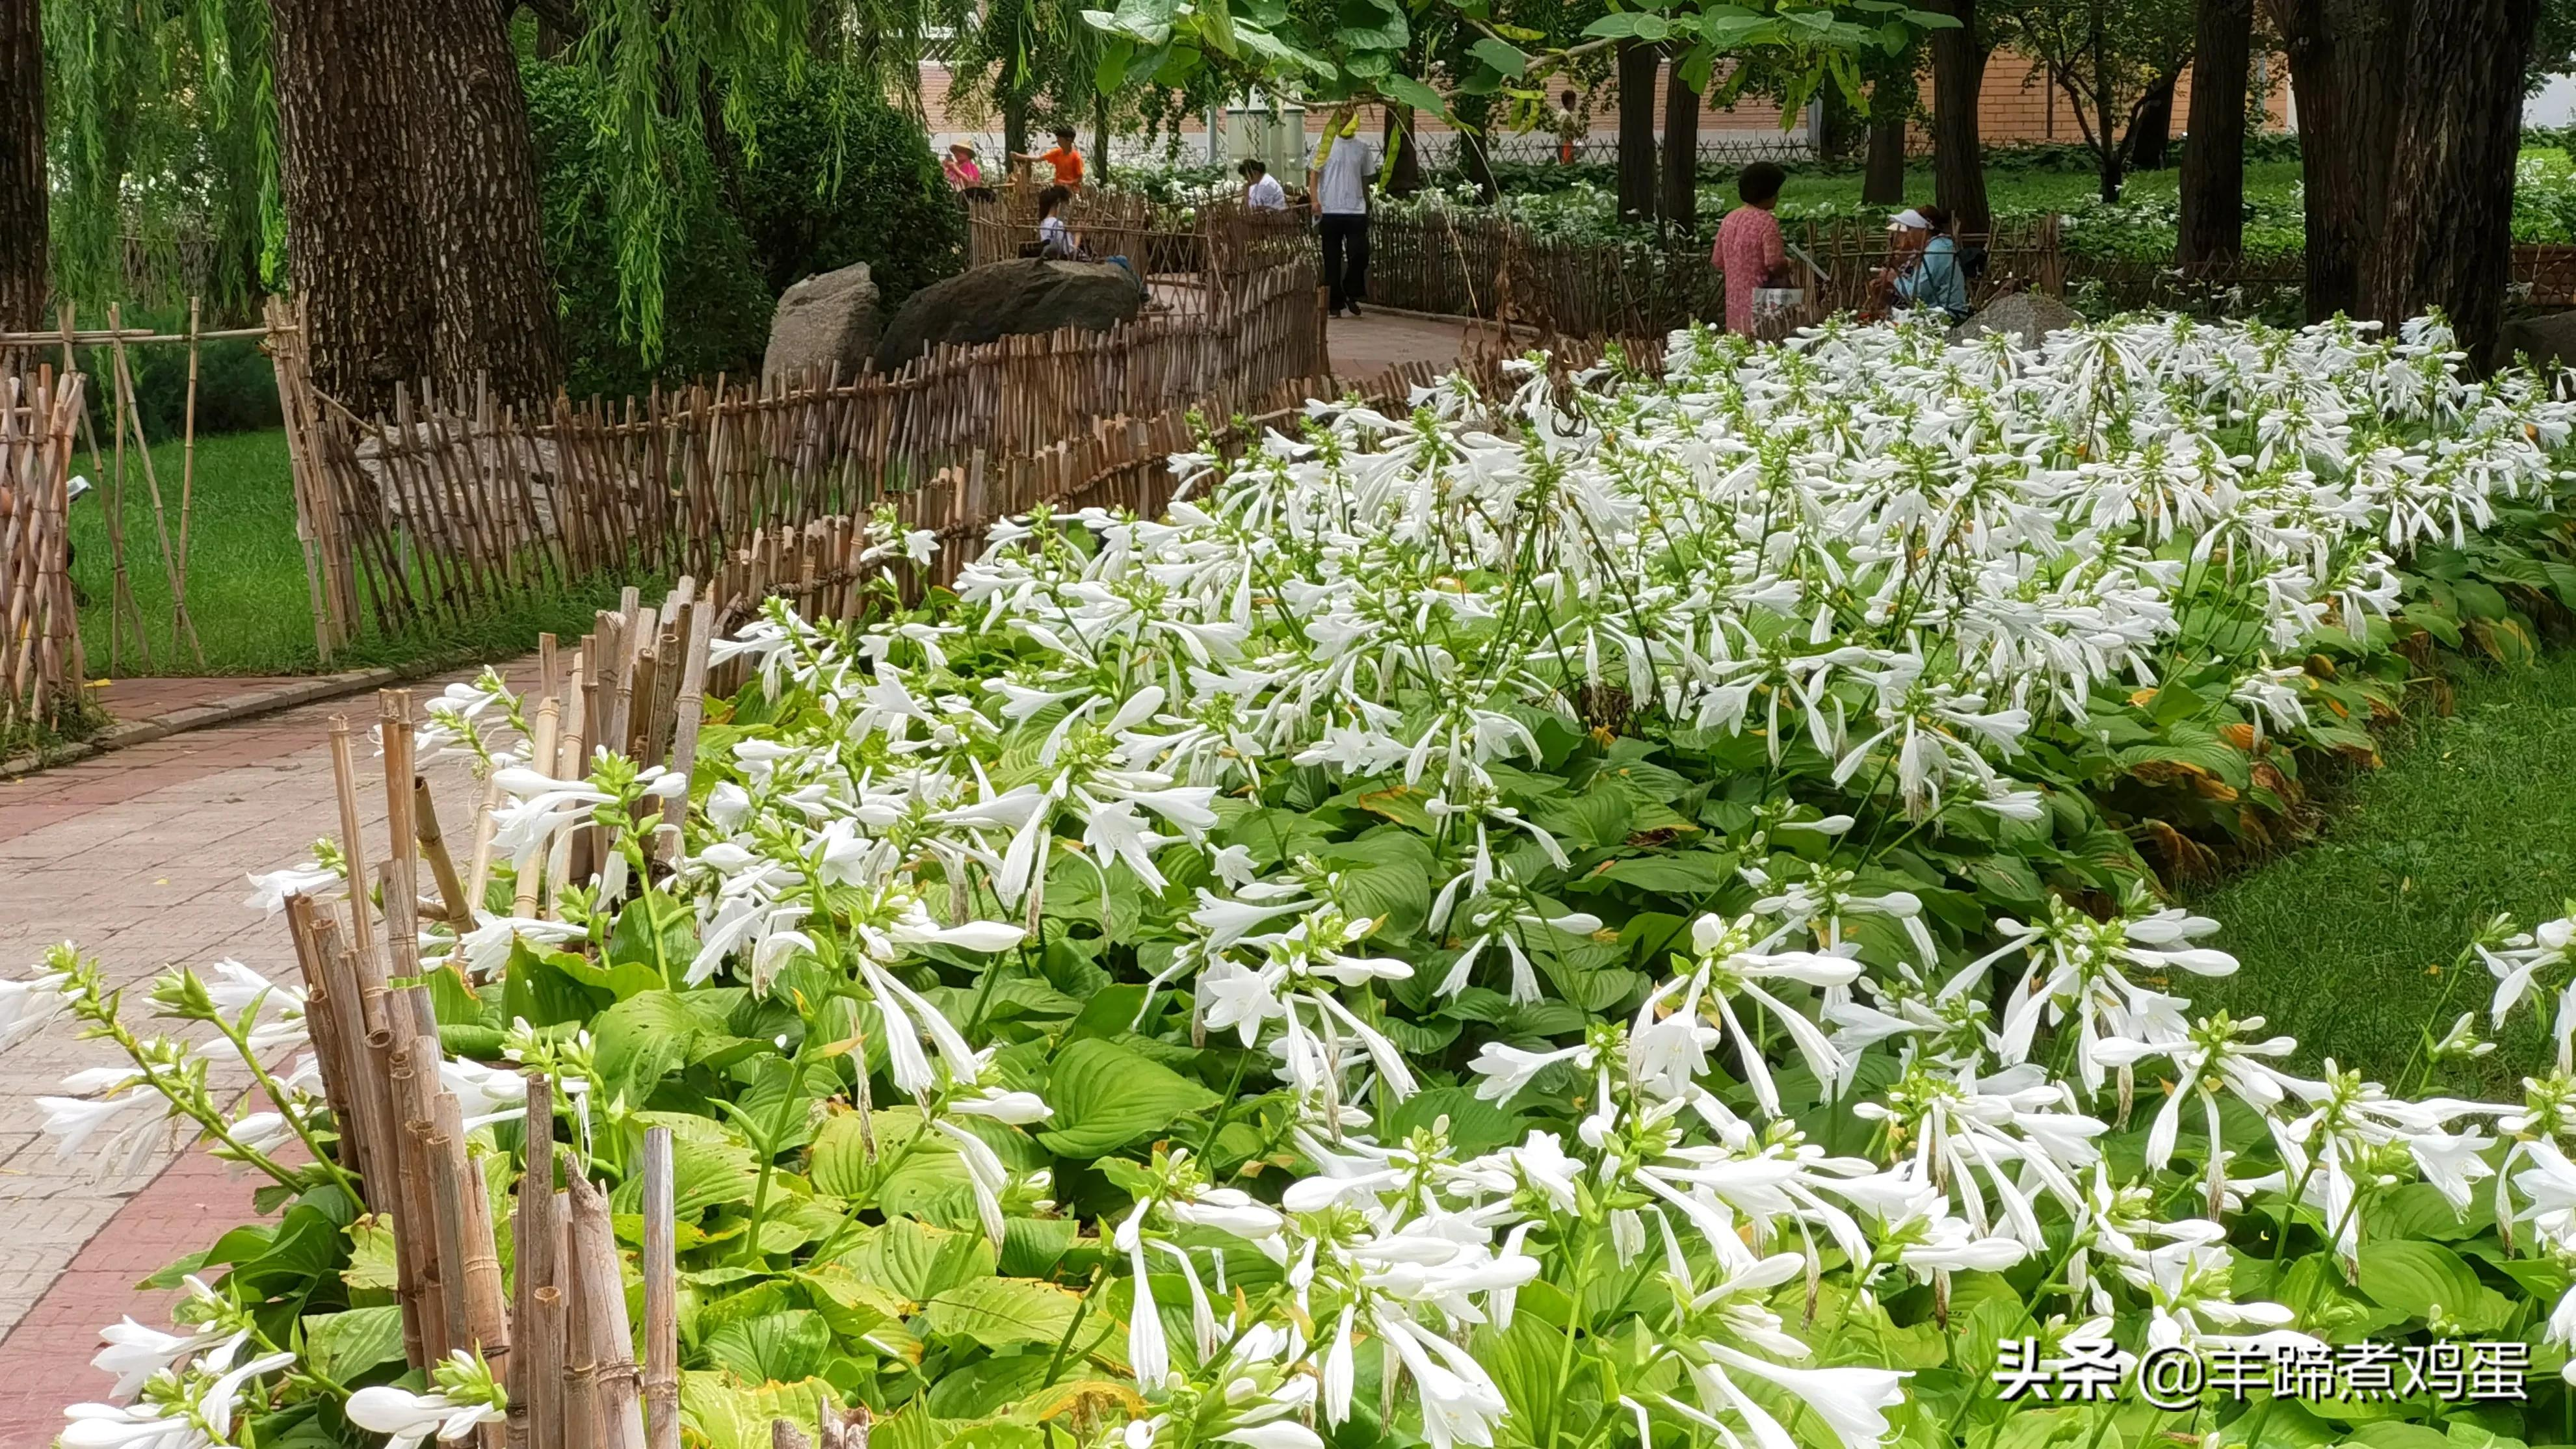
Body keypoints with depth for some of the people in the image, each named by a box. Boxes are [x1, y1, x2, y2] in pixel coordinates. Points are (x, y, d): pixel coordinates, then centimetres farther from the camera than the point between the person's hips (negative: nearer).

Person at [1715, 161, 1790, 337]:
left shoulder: (1730, 219, 7)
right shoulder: (1767, 222, -14)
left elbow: (1718, 262, 13)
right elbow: (1775, 264, -22)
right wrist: (1788, 263, -1)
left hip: (1735, 299, 7)